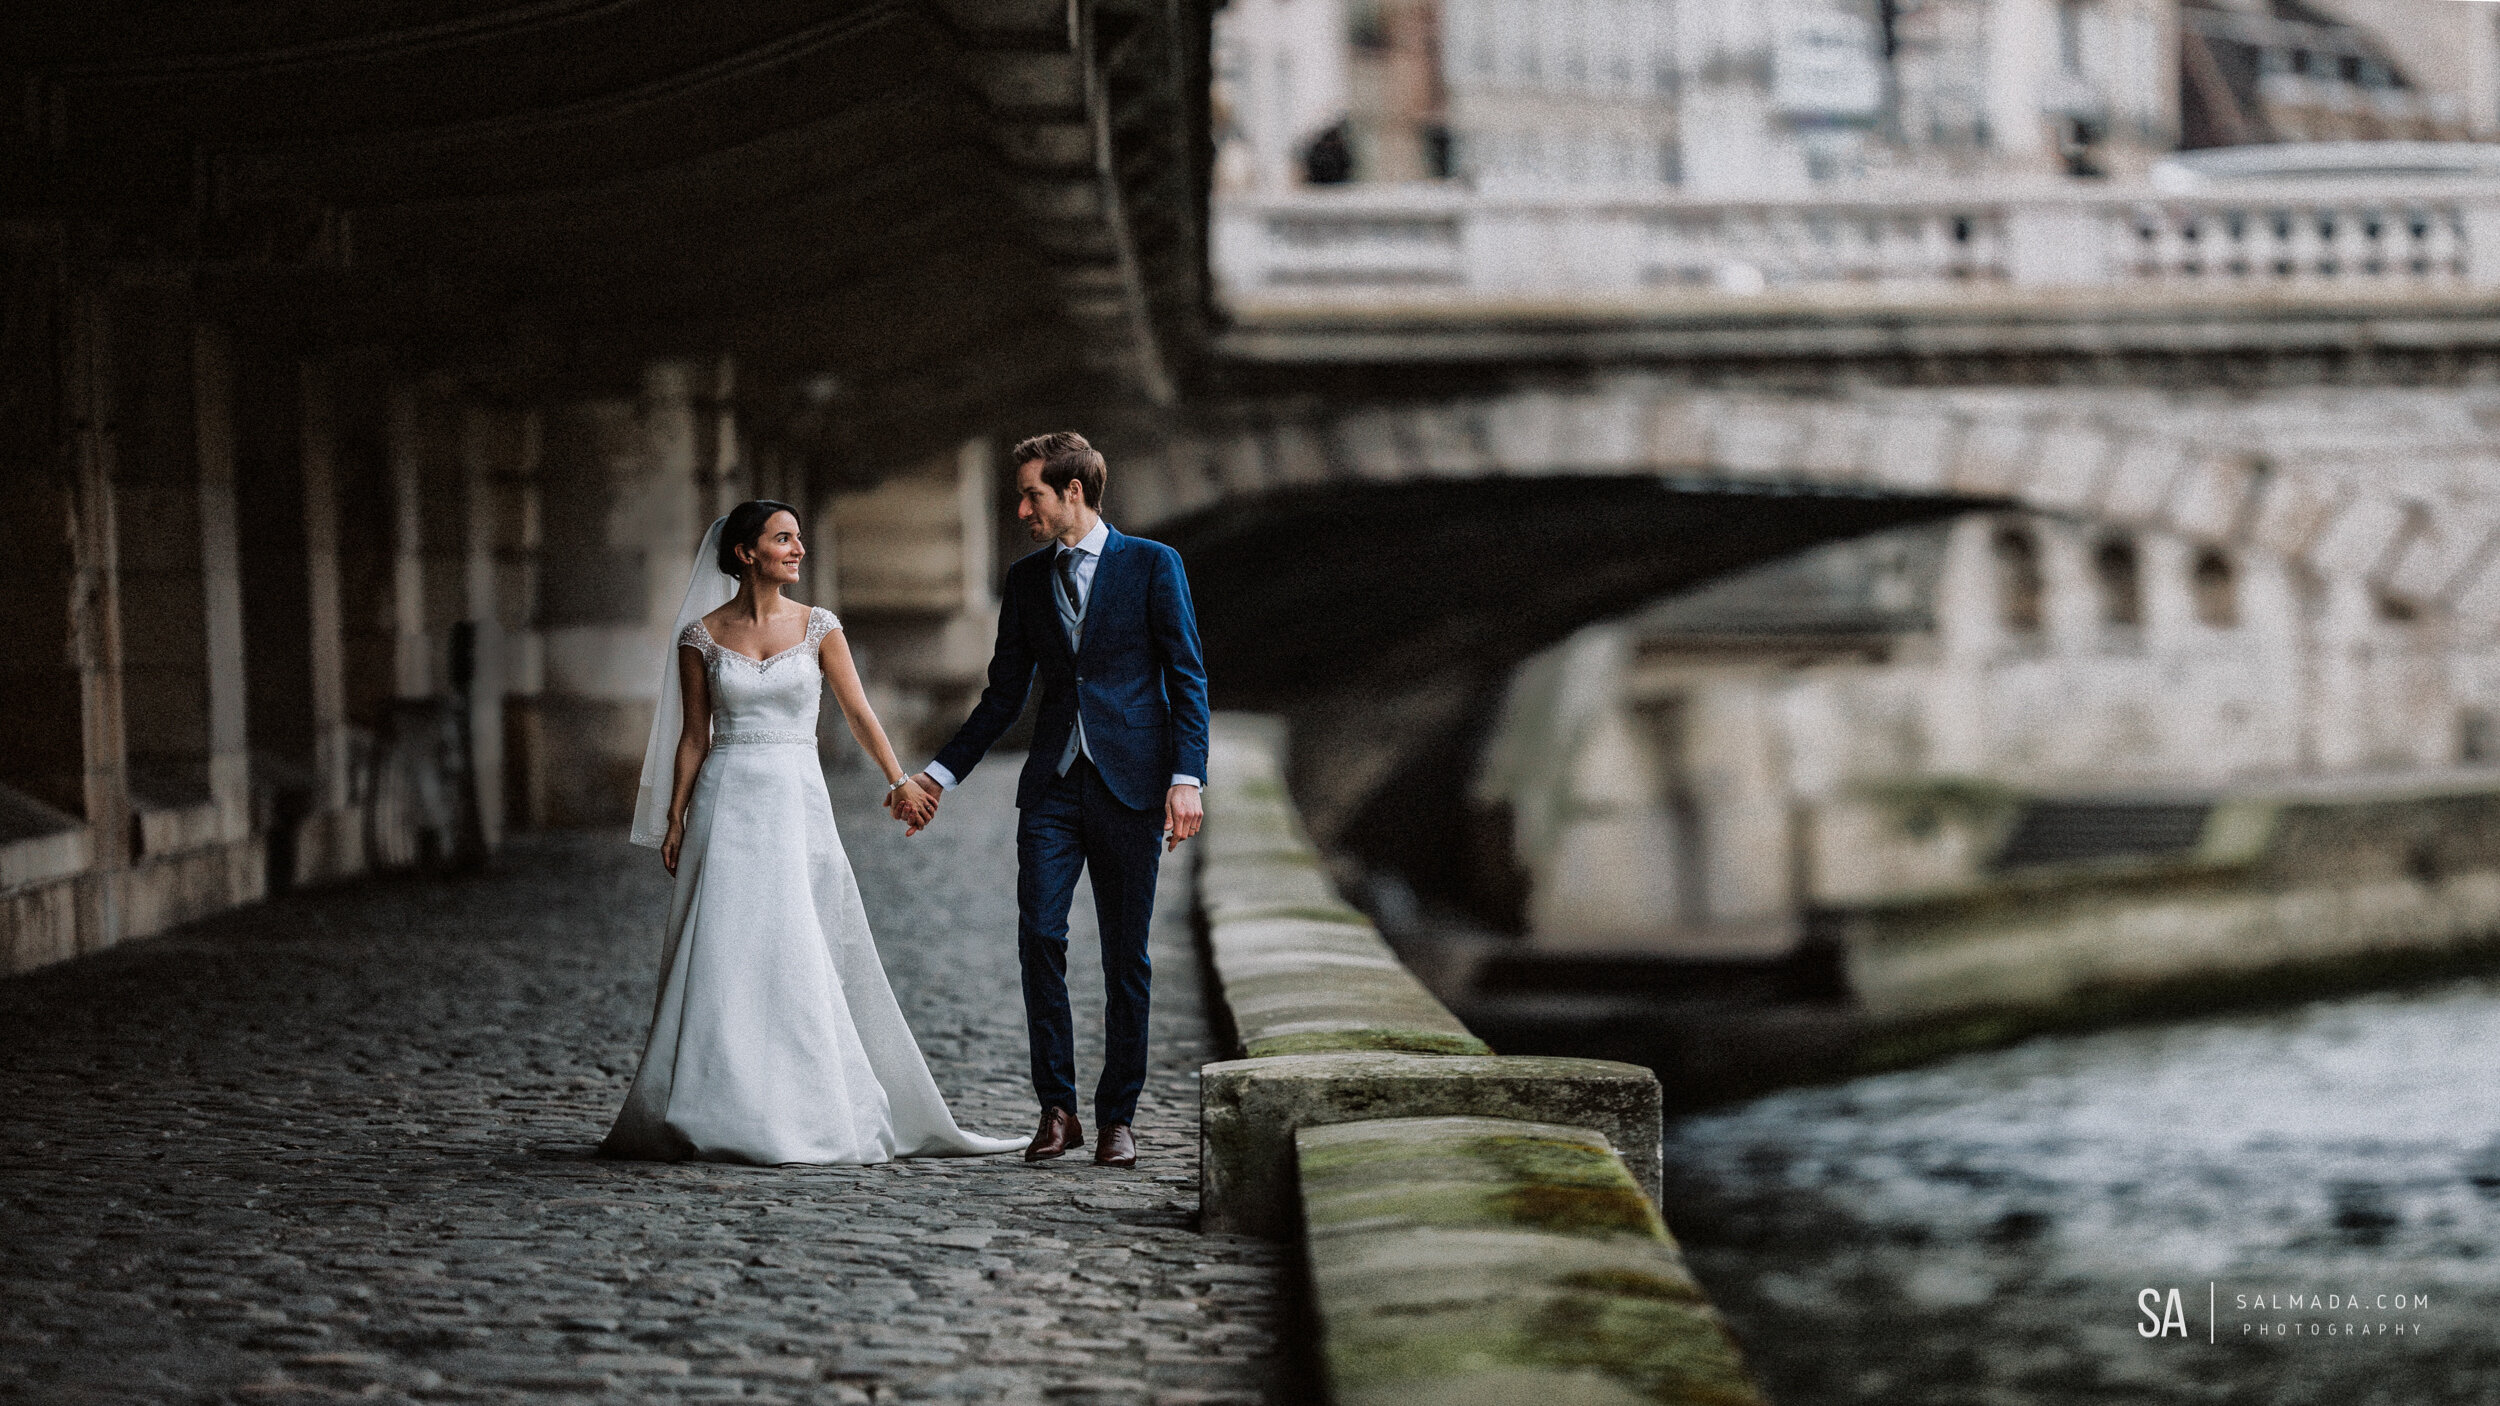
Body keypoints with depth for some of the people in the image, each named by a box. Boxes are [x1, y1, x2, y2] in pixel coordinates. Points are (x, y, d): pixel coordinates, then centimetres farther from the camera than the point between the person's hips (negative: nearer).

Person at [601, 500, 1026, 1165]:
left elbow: (858, 713, 1)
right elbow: (693, 739, 7)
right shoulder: (701, 636, 3)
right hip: (727, 805, -1)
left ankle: (808, 1114, 5)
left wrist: (900, 781, -11)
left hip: (797, 804, 1)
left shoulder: (818, 628, 5)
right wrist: (673, 824, 2)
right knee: (723, 957, -4)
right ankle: (721, 1116, 2)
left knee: (802, 955, -2)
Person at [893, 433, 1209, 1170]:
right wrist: (938, 776, 10)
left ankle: (1118, 1116, 10)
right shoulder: (1026, 579, 12)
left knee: (1126, 956, 2)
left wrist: (1186, 779, -13)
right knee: (1039, 936, -10)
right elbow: (1004, 695, 16)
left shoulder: (1152, 565, 0)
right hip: (1053, 785, 3)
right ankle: (1057, 1109, -1)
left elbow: (1187, 679, -3)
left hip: (1130, 784, -3)